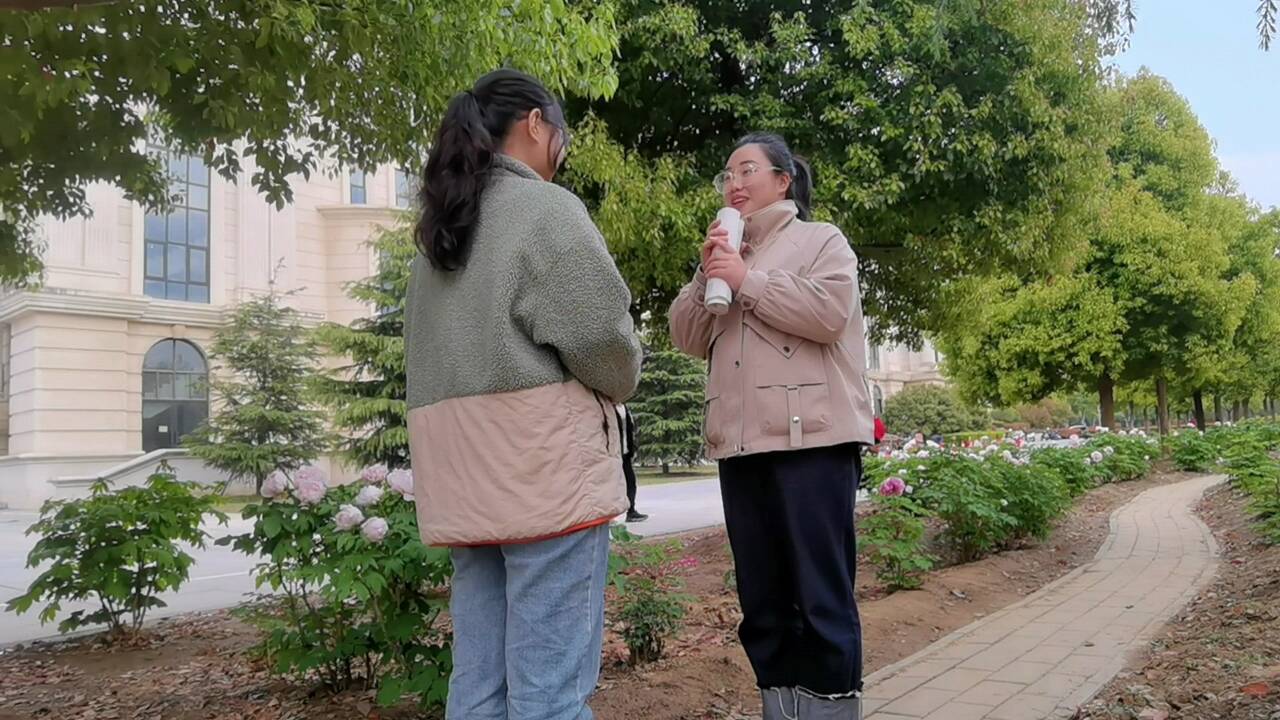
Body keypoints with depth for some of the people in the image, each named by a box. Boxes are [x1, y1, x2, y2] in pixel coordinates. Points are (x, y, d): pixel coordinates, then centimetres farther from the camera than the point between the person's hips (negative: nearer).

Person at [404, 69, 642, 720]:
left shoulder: (439, 229, 19)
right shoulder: (545, 208, -5)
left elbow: (432, 351, 19)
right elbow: (601, 333, -11)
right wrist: (619, 385, 9)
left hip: (461, 469, 8)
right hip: (543, 460, -8)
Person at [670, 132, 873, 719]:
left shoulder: (821, 240, 8)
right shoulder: (726, 255, 24)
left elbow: (828, 311, -11)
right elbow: (688, 338, 15)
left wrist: (747, 282, -8)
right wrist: (706, 276, 0)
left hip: (812, 439, -6)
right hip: (741, 445, 6)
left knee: (823, 596, -5)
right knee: (762, 601, 9)